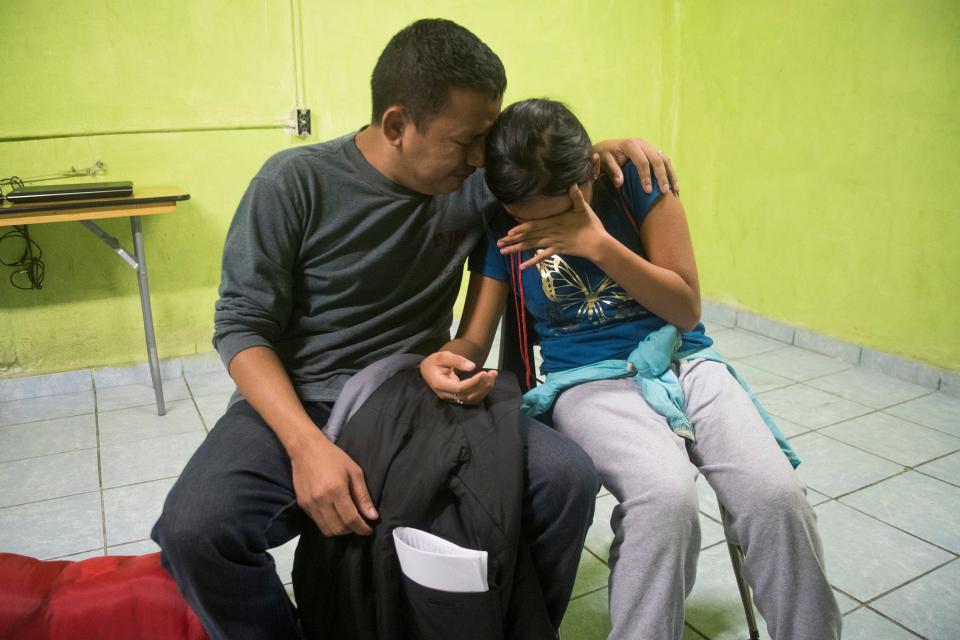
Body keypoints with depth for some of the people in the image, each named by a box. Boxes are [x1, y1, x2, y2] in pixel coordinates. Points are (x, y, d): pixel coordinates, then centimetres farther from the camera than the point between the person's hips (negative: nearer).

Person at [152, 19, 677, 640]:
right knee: (194, 529, -30)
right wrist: (307, 445, -25)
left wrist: (606, 150, -1)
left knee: (568, 478, -20)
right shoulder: (297, 182, -10)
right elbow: (242, 327, -10)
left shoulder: (475, 183, 1)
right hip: (299, 404, -2)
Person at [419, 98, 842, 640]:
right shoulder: (502, 229, -3)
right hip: (589, 382, -1)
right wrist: (442, 361, -28)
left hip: (684, 361, 2)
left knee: (777, 495, -24)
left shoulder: (638, 181, -6)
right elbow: (473, 339, -2)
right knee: (666, 496, -33)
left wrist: (600, 246, -21)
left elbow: (688, 310, -7)